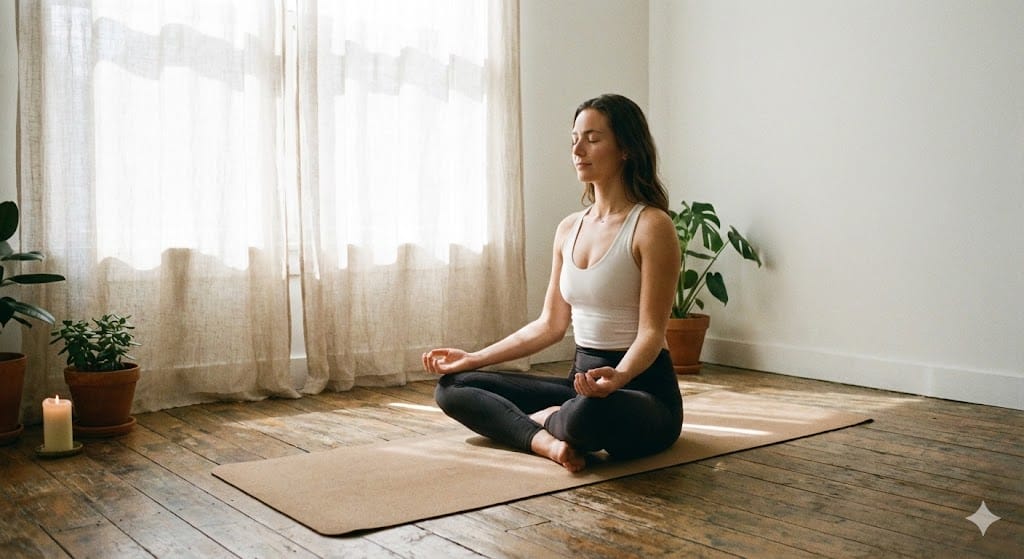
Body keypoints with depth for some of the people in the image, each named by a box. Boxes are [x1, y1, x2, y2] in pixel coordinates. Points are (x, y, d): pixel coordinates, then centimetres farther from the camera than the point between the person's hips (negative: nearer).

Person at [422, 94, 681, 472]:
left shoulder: (650, 225, -12)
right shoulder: (569, 229, 10)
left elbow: (652, 331, -16)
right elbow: (550, 324, 13)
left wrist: (617, 377, -37)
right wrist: (474, 359, 8)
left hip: (643, 389, -7)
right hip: (583, 383, 7)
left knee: (588, 412, -43)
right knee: (452, 387, 0)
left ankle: (545, 421, -8)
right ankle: (546, 440, -20)